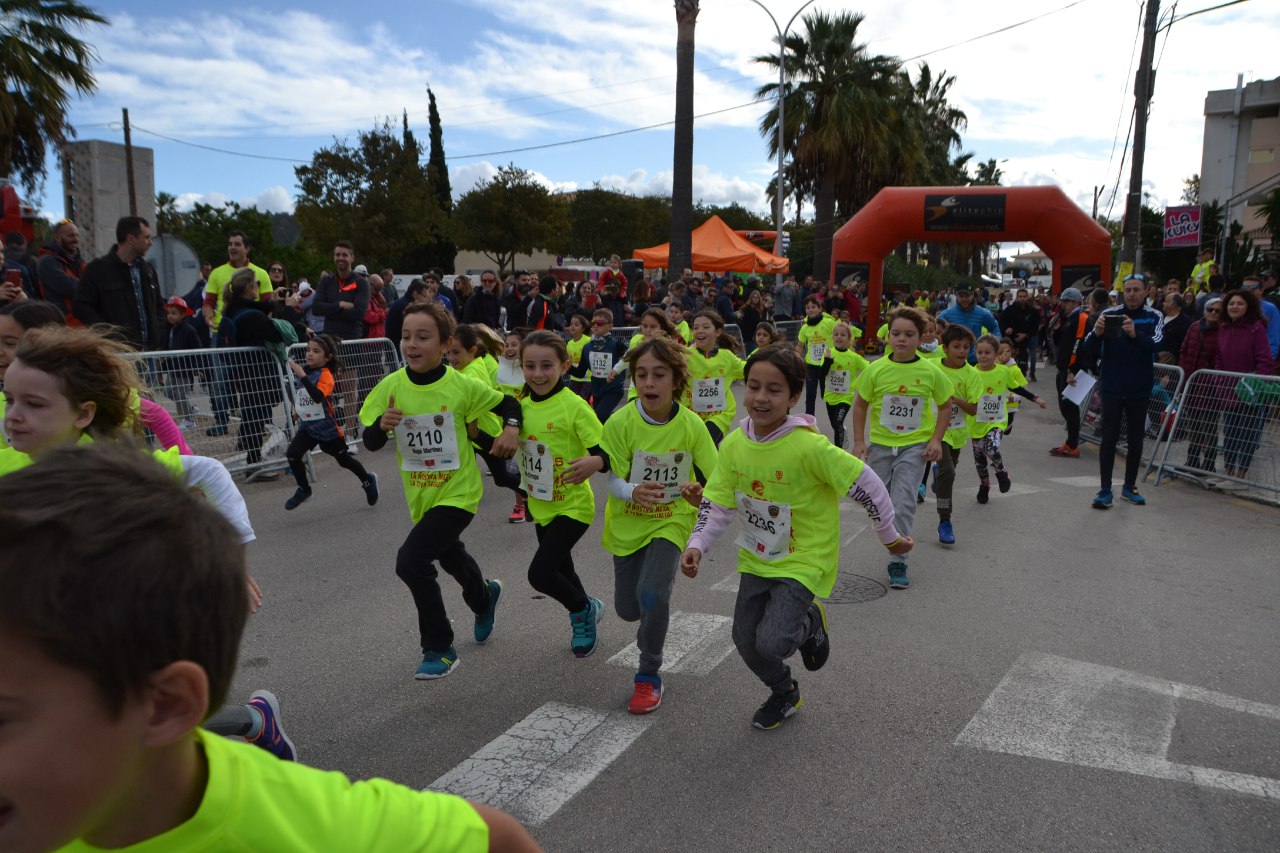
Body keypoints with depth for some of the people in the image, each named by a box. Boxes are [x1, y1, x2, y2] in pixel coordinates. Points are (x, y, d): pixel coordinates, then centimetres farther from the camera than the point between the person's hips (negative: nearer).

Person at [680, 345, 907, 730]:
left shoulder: (809, 446, -27)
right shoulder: (733, 444, -10)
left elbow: (867, 485, -18)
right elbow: (717, 503, -3)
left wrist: (890, 536, -7)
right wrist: (696, 544, -18)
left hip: (803, 561, -5)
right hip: (755, 559, 6)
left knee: (772, 642, -18)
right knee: (746, 641, 12)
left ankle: (810, 623, 19)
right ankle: (784, 693, 43)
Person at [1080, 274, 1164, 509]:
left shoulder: (1154, 317, -2)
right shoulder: (1109, 314, -2)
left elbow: (1156, 344, -20)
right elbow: (1088, 349, -8)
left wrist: (1135, 334, -39)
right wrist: (1097, 333, -30)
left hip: (1139, 389, 1)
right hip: (1112, 387, -1)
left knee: (1136, 439, 11)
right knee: (1109, 438, -3)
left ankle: (1129, 487, 24)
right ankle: (1105, 490, -1)